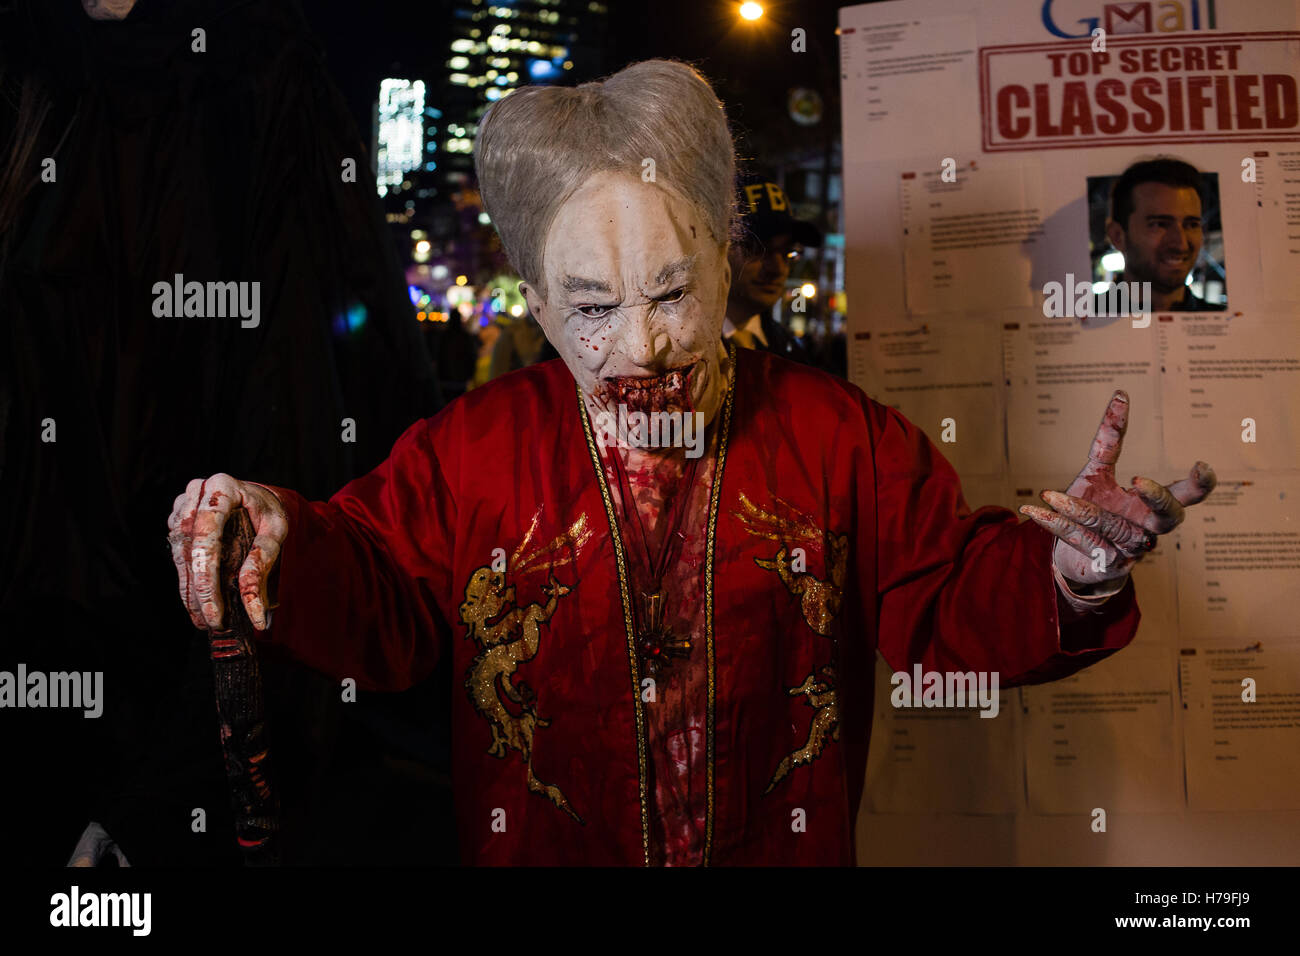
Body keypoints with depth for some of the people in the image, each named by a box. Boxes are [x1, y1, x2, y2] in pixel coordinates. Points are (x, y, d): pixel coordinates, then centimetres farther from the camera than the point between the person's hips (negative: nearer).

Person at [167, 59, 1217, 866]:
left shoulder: (839, 436, -9)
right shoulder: (470, 449, -9)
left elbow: (945, 605, -7)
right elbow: (377, 611, -5)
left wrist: (1061, 578, -27)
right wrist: (286, 547, -25)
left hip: (790, 848, 1)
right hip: (530, 847, 0)